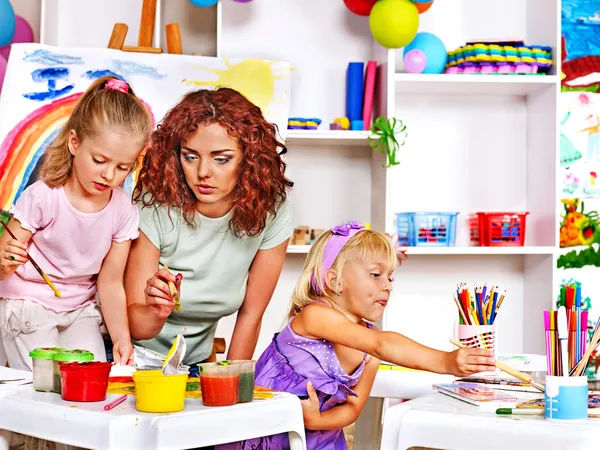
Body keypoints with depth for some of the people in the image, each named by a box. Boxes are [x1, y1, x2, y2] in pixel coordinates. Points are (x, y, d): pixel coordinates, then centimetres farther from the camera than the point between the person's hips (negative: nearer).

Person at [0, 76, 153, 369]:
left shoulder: (124, 211, -7)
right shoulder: (42, 197, -20)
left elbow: (110, 283, -2)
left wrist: (121, 337, -13)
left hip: (80, 309, 4)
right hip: (27, 306, -4)